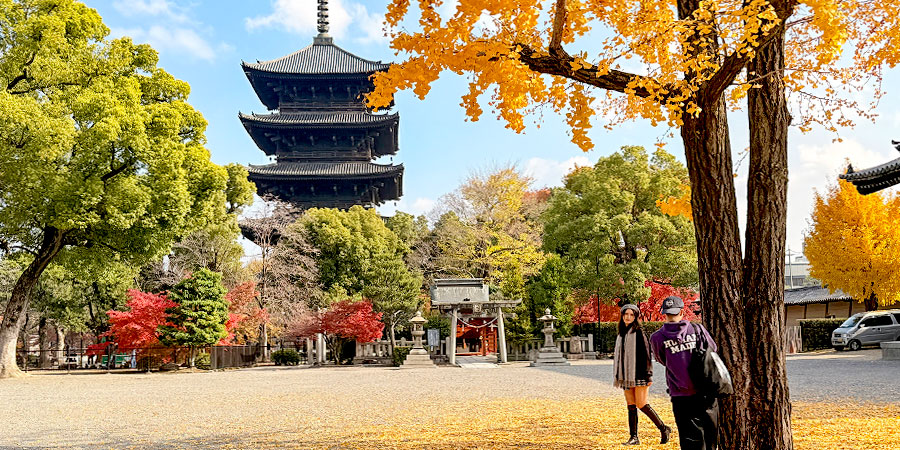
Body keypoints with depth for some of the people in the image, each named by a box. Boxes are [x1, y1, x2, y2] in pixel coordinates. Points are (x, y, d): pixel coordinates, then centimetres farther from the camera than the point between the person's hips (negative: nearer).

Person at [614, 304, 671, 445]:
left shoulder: (639, 333, -6)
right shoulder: (621, 334, 14)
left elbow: (646, 354, -9)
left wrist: (648, 375, -14)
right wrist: (618, 376, 19)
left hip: (638, 374, -7)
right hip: (626, 376, 7)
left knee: (641, 404, -7)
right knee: (631, 406, 6)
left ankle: (664, 429, 10)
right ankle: (634, 437, 9)